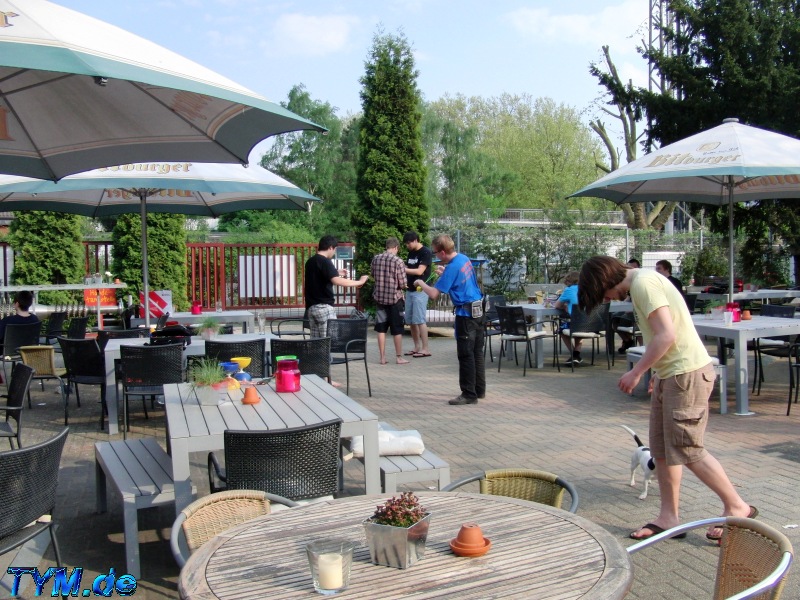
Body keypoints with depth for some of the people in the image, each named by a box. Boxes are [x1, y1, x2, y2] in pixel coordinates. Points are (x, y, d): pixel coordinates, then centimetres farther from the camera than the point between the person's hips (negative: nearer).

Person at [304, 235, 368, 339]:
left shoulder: (310, 261, 14)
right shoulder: (325, 261, -12)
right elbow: (337, 281, -26)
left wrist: (336, 273, 32)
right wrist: (359, 282, -18)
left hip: (311, 307, 9)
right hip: (323, 307, -8)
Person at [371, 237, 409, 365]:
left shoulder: (376, 258, 0)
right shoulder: (398, 261, -14)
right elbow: (403, 284, -12)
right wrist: (402, 287, 10)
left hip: (379, 297, 4)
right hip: (394, 298, -4)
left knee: (381, 329, 9)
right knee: (397, 330, 6)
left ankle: (382, 357, 11)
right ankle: (399, 357, 12)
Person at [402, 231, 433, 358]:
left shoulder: (426, 252, -9)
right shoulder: (411, 253, 15)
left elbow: (419, 271, -18)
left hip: (420, 291, -8)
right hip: (410, 290, 8)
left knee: (419, 320, -10)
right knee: (410, 320, 7)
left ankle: (425, 349, -5)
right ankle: (417, 347, 14)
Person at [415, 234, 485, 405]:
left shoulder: (452, 268, -19)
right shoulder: (465, 259, 7)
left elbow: (434, 294, -19)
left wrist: (420, 283, -2)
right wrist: (444, 274, 16)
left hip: (465, 313, -9)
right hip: (478, 310, 9)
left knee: (466, 355, -3)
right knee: (477, 352, 15)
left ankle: (469, 395, 0)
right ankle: (480, 390, 24)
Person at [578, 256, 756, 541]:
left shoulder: (643, 283, -16)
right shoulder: (643, 281, 15)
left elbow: (666, 335, -23)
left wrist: (636, 373, -16)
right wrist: (658, 373, 18)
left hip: (687, 373, -10)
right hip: (671, 374, 10)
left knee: (687, 450, -4)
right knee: (662, 449, 10)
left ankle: (737, 507, 11)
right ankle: (669, 517, 17)